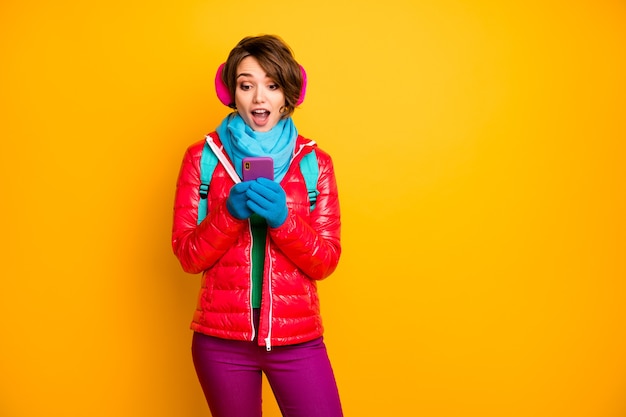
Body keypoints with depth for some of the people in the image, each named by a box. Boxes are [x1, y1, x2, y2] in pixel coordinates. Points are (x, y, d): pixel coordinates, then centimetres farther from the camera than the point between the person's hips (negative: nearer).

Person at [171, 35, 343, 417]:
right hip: (220, 340, 0)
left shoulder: (315, 162, 0)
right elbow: (188, 256, -2)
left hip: (297, 339, 0)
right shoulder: (202, 157, 0)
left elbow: (326, 261, -3)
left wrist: (283, 218, -20)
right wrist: (229, 213, -20)